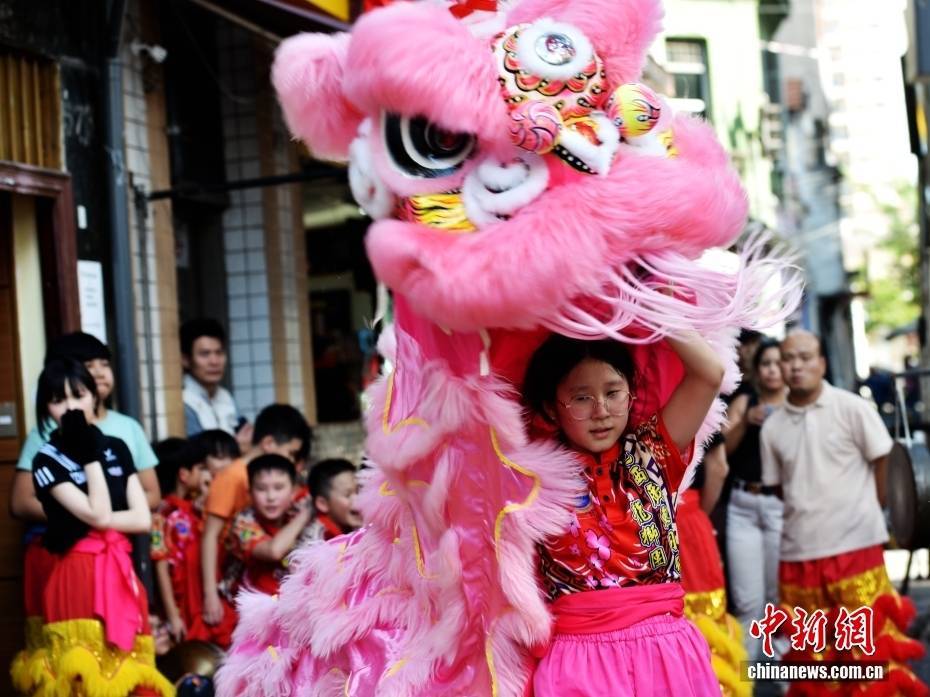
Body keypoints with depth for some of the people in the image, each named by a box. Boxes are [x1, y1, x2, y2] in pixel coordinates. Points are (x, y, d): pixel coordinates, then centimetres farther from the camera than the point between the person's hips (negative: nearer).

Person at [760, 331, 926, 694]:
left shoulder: (851, 408, -5)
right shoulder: (772, 426, 3)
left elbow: (881, 462, 2)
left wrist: (863, 512, 8)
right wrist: (812, 514, 9)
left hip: (854, 544, -3)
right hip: (799, 550, 3)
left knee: (870, 645, -2)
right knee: (812, 652, 12)